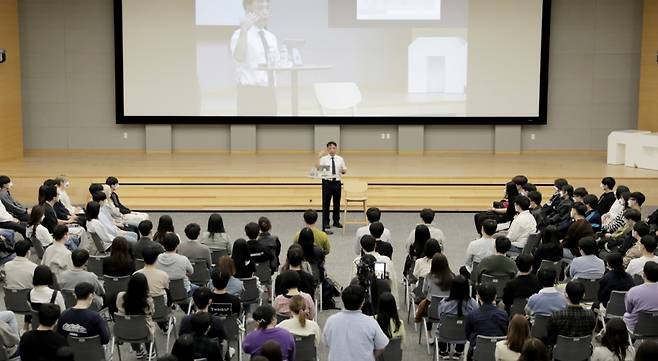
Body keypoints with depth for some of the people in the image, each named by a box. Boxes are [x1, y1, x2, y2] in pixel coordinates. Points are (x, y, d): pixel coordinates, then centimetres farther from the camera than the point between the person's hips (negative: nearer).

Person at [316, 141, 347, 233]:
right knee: (326, 204, -5)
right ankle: (325, 226, -3)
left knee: (337, 203, 17)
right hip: (327, 182, -4)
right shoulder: (324, 159, -3)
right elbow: (317, 167, -18)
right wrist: (318, 157, -27)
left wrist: (344, 171, -10)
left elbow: (344, 171, 13)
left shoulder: (340, 159, 7)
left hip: (337, 182, 4)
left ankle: (336, 221, 37)